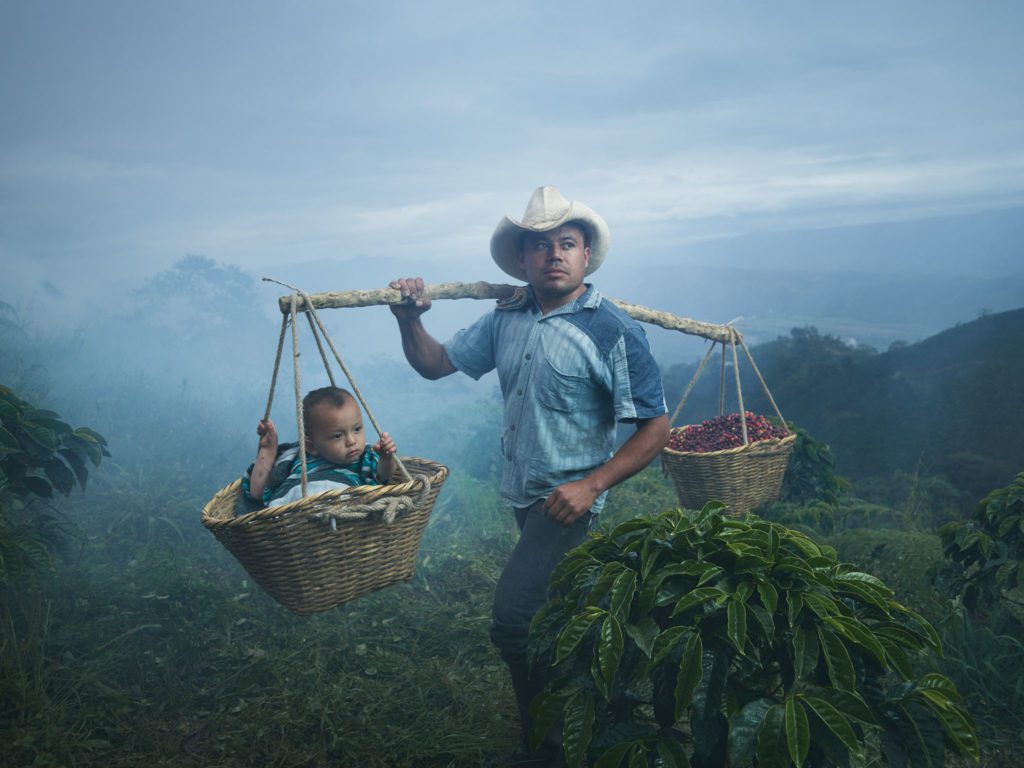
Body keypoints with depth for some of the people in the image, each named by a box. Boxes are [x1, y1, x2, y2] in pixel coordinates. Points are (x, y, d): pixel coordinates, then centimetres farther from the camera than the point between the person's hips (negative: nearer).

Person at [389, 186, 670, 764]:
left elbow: (657, 426, -15)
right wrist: (410, 319, -10)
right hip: (523, 494, 7)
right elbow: (435, 363, 9)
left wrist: (592, 485, -23)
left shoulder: (613, 330, -16)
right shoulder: (507, 320, 3)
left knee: (514, 617, -16)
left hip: (569, 499, -7)